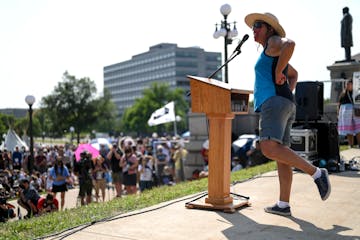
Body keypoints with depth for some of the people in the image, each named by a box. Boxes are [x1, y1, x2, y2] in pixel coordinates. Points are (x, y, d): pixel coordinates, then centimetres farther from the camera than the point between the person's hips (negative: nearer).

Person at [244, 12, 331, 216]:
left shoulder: (273, 42, 3)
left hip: (275, 102, -10)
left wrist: (278, 73, -15)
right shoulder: (273, 55, 30)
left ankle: (316, 173, -19)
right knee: (281, 157, 6)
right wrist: (288, 93, 28)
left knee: (270, 148, -26)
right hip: (286, 107, 10)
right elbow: (294, 74, 44)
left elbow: (290, 43, -22)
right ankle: (284, 205, 7)